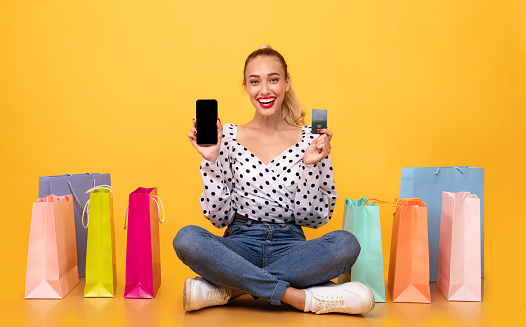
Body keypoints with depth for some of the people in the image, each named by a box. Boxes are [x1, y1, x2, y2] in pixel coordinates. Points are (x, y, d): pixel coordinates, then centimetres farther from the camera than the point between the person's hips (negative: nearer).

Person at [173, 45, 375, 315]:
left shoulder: (310, 140, 3)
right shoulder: (229, 137, 3)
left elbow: (315, 218, 1)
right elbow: (219, 217, 1)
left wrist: (310, 165, -11)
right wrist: (211, 160, -8)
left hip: (290, 246, 1)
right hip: (240, 245, 0)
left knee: (345, 244, -29)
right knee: (187, 239, -30)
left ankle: (226, 290, -25)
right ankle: (299, 297, -26)